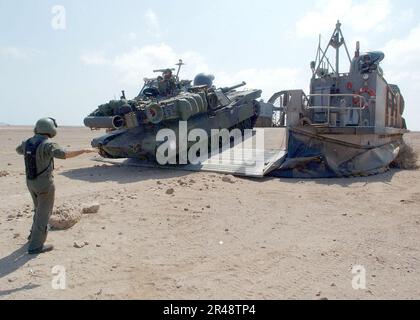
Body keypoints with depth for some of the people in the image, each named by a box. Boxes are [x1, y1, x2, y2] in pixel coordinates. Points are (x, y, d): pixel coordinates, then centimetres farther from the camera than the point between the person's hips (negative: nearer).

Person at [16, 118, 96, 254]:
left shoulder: (28, 142, 3)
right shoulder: (47, 144, -20)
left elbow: (18, 150, 27)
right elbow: (65, 154, -36)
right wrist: (84, 150, -29)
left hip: (31, 182, 8)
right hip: (45, 184, -8)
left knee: (39, 209, 27)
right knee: (44, 213, 2)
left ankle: (34, 234, 41)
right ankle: (36, 245, 7)